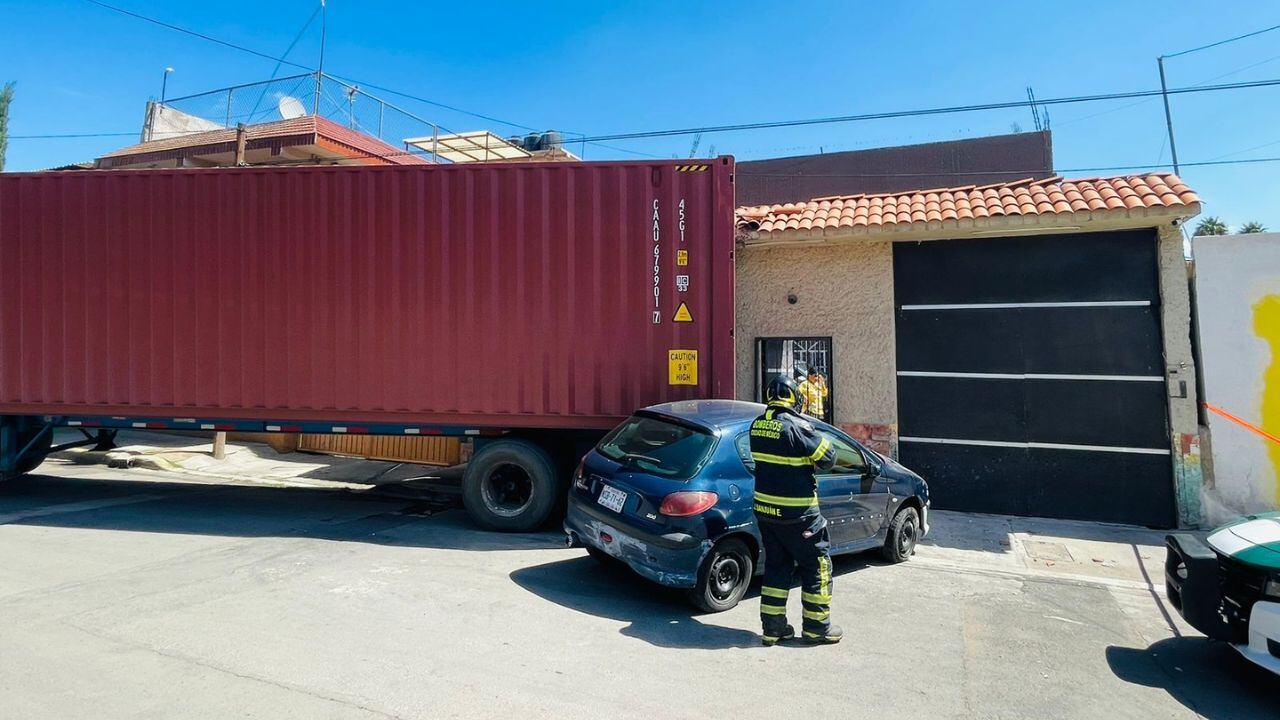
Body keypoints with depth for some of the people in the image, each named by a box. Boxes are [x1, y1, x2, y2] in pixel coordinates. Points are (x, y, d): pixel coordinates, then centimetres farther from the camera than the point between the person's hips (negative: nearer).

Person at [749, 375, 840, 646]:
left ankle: (772, 626, 20)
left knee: (776, 565, 16)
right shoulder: (796, 426, -20)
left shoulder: (757, 425, 2)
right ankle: (816, 626, 20)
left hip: (765, 509, 7)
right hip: (796, 514, -7)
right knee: (817, 563, 10)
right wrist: (815, 435, 3)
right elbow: (827, 458, -13)